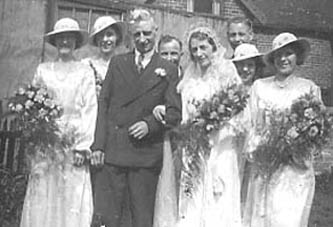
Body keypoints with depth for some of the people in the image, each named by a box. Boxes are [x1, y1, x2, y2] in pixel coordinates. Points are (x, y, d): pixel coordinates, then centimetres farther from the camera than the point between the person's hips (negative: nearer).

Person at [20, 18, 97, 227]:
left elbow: (90, 109, 0)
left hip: (74, 140, -1)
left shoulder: (85, 72, 5)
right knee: (42, 199, 2)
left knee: (73, 199, -1)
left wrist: (83, 146, -9)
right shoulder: (43, 70, 10)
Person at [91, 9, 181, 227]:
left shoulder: (168, 70, 7)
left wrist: (150, 124, -15)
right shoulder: (117, 62, 13)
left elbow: (175, 112, 3)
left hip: (146, 155, -1)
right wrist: (98, 146, -3)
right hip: (112, 152, 1)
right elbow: (103, 103, 6)